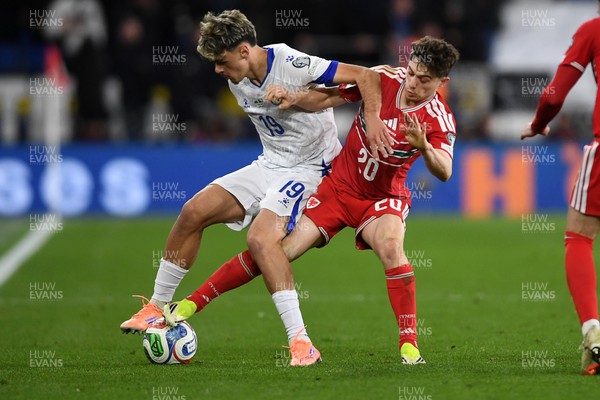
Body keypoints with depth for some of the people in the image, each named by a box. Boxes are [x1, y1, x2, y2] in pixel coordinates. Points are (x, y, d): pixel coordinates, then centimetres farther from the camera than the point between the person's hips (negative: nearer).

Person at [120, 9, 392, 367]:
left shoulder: (292, 66, -21)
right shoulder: (238, 82, 3)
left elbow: (366, 76, -22)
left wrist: (373, 118, -36)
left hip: (309, 169, -8)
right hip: (269, 165, 8)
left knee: (261, 237, -30)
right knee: (195, 210, -4)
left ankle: (301, 343, -31)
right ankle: (157, 308, 8)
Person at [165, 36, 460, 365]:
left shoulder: (440, 120, -17)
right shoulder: (383, 79, -11)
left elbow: (444, 173, -32)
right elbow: (327, 97, 0)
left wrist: (424, 147, -52)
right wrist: (292, 98, -19)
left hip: (383, 199, -2)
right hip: (337, 186, 2)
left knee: (391, 246, -33)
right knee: (280, 249, -9)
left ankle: (409, 343, -23)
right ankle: (190, 304, -2)